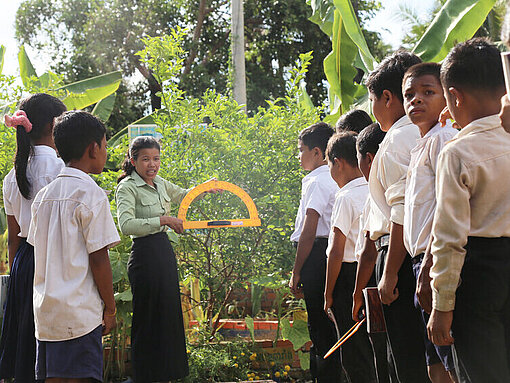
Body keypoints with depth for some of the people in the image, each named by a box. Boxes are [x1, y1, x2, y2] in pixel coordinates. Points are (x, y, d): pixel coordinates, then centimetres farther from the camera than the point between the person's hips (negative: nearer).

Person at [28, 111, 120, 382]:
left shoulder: (44, 195, 12)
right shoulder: (91, 194, -10)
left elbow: (39, 252, 15)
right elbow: (98, 260, -12)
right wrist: (110, 309, -3)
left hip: (45, 309, 7)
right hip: (80, 313, -7)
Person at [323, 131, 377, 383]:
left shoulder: (346, 197, -13)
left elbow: (336, 252, -15)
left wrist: (328, 294, -8)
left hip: (349, 275, -7)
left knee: (355, 355, -2)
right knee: (374, 350, 14)